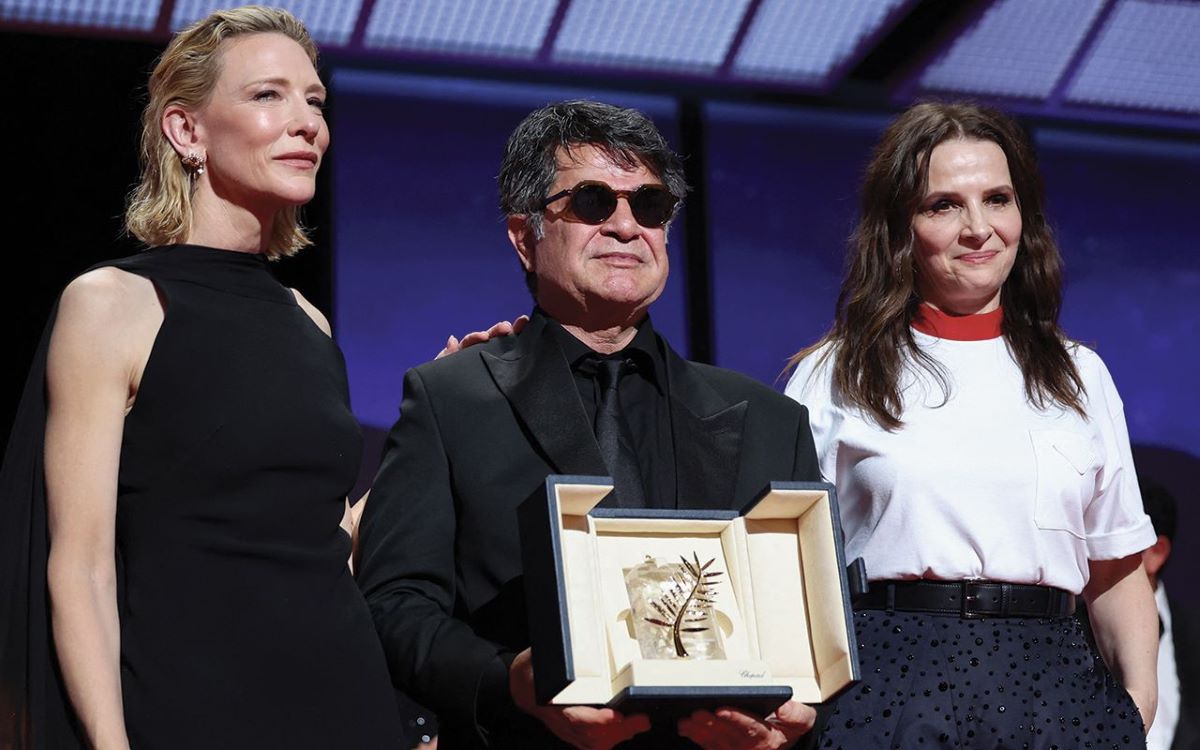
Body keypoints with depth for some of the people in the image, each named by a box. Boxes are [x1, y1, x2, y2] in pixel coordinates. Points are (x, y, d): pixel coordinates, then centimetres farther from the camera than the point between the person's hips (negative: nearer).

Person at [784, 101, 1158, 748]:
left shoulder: (1079, 376, 14)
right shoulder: (834, 376, 7)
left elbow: (1117, 568, 15)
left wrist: (1138, 698, -1)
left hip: (1048, 687, 2)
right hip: (889, 682, -2)